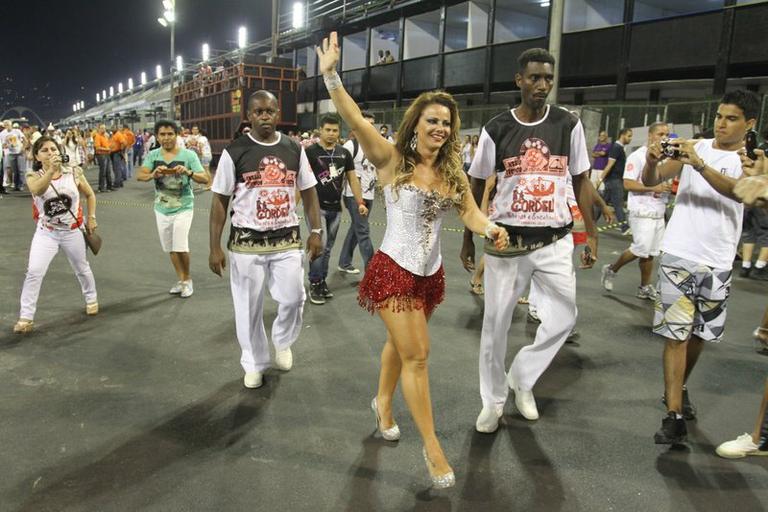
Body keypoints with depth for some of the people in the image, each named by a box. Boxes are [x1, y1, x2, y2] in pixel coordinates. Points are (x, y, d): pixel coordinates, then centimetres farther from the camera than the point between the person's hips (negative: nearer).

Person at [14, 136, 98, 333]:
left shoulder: (74, 173, -7)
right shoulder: (33, 176, -11)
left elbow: (90, 195, 8)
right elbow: (37, 190, -36)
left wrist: (91, 217, 2)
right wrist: (51, 170, -47)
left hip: (72, 231, 1)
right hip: (46, 233, -1)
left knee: (82, 269, 18)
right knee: (34, 272, -14)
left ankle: (91, 298, 44)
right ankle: (26, 317, -3)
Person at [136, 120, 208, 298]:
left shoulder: (188, 155, -12)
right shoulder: (153, 155, -3)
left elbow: (205, 179, -16)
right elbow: (139, 175, -14)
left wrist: (188, 172, -35)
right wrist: (153, 174, -34)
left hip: (183, 208, -4)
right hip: (161, 209, 4)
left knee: (180, 247, -10)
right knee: (170, 248, 14)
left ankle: (188, 280, 15)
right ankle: (181, 280, 32)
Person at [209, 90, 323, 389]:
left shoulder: (294, 150, 4)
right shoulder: (234, 152, -5)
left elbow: (309, 192, 12)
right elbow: (219, 201, -2)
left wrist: (316, 231, 3)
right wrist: (215, 247, -6)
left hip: (287, 240, 2)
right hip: (246, 242, -1)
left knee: (293, 298, -7)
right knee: (249, 307, 6)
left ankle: (282, 342, 26)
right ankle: (254, 364, 28)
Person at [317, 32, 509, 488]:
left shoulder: (453, 171, 4)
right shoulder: (392, 159, -11)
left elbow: (471, 213, -4)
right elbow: (356, 121, -22)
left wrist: (493, 230, -25)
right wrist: (331, 75, -33)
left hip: (431, 273, 6)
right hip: (394, 270, -6)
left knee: (401, 344, 21)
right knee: (416, 354, -5)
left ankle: (383, 403, 47)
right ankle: (432, 447, 8)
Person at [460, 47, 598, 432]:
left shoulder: (568, 125, 1)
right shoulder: (497, 129, -3)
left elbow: (581, 181, 7)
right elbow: (477, 187, 4)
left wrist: (591, 233, 3)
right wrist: (468, 239, 3)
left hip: (555, 240, 2)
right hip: (506, 240, -1)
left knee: (563, 317, 1)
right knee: (495, 322, 5)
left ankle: (521, 377, 26)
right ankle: (492, 401, 24)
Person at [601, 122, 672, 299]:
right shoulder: (638, 156, -11)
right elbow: (628, 184, -17)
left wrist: (668, 187, 3)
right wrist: (654, 188, -22)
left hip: (659, 212, 8)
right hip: (642, 211, -8)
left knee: (651, 252, 9)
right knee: (642, 249, -11)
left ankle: (645, 288, 17)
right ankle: (611, 269, 10)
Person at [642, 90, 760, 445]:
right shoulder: (693, 147, 4)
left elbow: (738, 190, -20)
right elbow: (650, 181, -3)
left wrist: (699, 164, -33)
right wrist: (651, 161, -24)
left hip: (718, 263, 2)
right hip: (679, 255, -2)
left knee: (701, 333, 15)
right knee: (676, 333, -5)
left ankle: (679, 389, 38)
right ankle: (674, 416, -4)